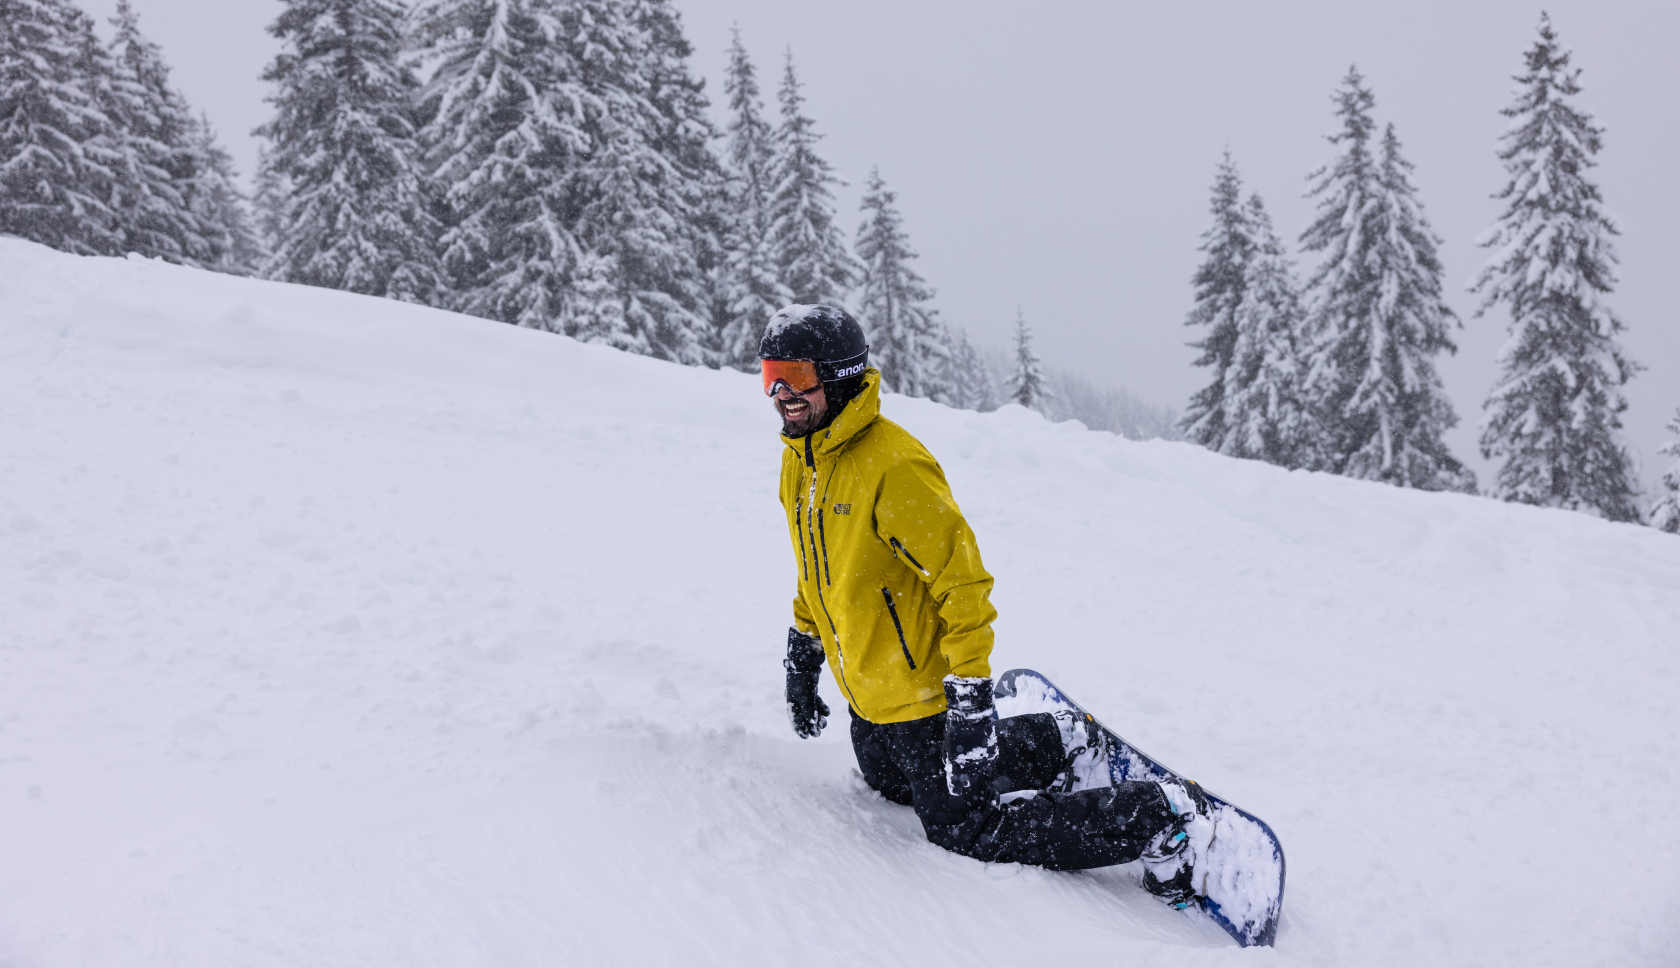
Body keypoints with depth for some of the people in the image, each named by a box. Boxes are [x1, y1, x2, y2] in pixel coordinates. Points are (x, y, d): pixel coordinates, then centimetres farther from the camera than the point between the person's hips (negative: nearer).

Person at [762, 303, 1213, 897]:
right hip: (869, 692, 9)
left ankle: (1162, 816, 6)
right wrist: (802, 656, 17)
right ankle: (1055, 745, 35)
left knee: (967, 831, -3)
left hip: (921, 687, -9)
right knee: (889, 779, 27)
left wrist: (970, 695, -27)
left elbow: (963, 581, -25)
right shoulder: (799, 460, 2)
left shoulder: (892, 464, -26)